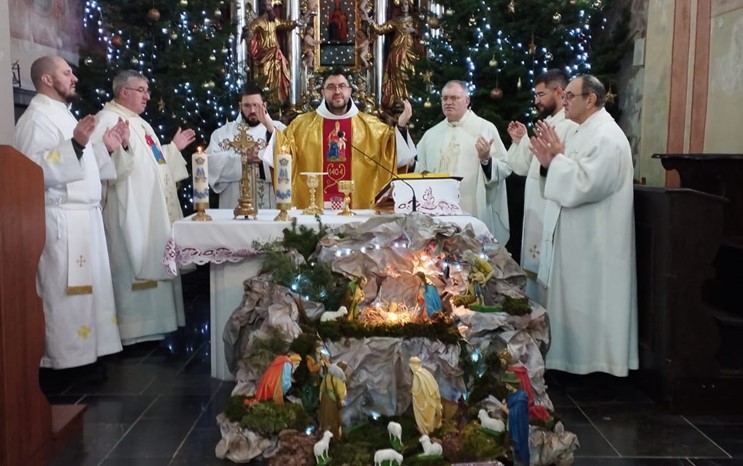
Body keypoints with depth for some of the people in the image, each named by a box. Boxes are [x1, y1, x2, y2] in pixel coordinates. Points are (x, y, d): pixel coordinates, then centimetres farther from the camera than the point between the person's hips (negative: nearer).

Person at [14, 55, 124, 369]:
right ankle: (66, 361, 4)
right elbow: (37, 168, -24)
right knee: (66, 293, -5)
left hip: (84, 216, 10)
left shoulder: (62, 114, 20)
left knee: (89, 288, 13)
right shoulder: (36, 117, -10)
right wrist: (75, 144, -31)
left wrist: (106, 147, 15)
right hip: (62, 219, -10)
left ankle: (84, 354, 22)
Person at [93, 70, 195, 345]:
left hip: (155, 210, 10)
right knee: (136, 266, -7)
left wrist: (174, 148, 26)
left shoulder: (140, 123, 20)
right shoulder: (107, 120, -9)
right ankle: (134, 329, 1)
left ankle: (150, 323, 23)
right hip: (132, 213, -10)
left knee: (154, 264, 13)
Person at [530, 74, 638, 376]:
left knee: (588, 302, -1)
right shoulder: (581, 133, 14)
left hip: (594, 239, -10)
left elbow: (585, 184, -26)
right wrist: (550, 162, 3)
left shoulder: (607, 137, -16)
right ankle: (575, 361, 23)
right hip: (574, 234, 10)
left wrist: (558, 157, -16)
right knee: (573, 300, 14)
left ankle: (593, 363, 11)